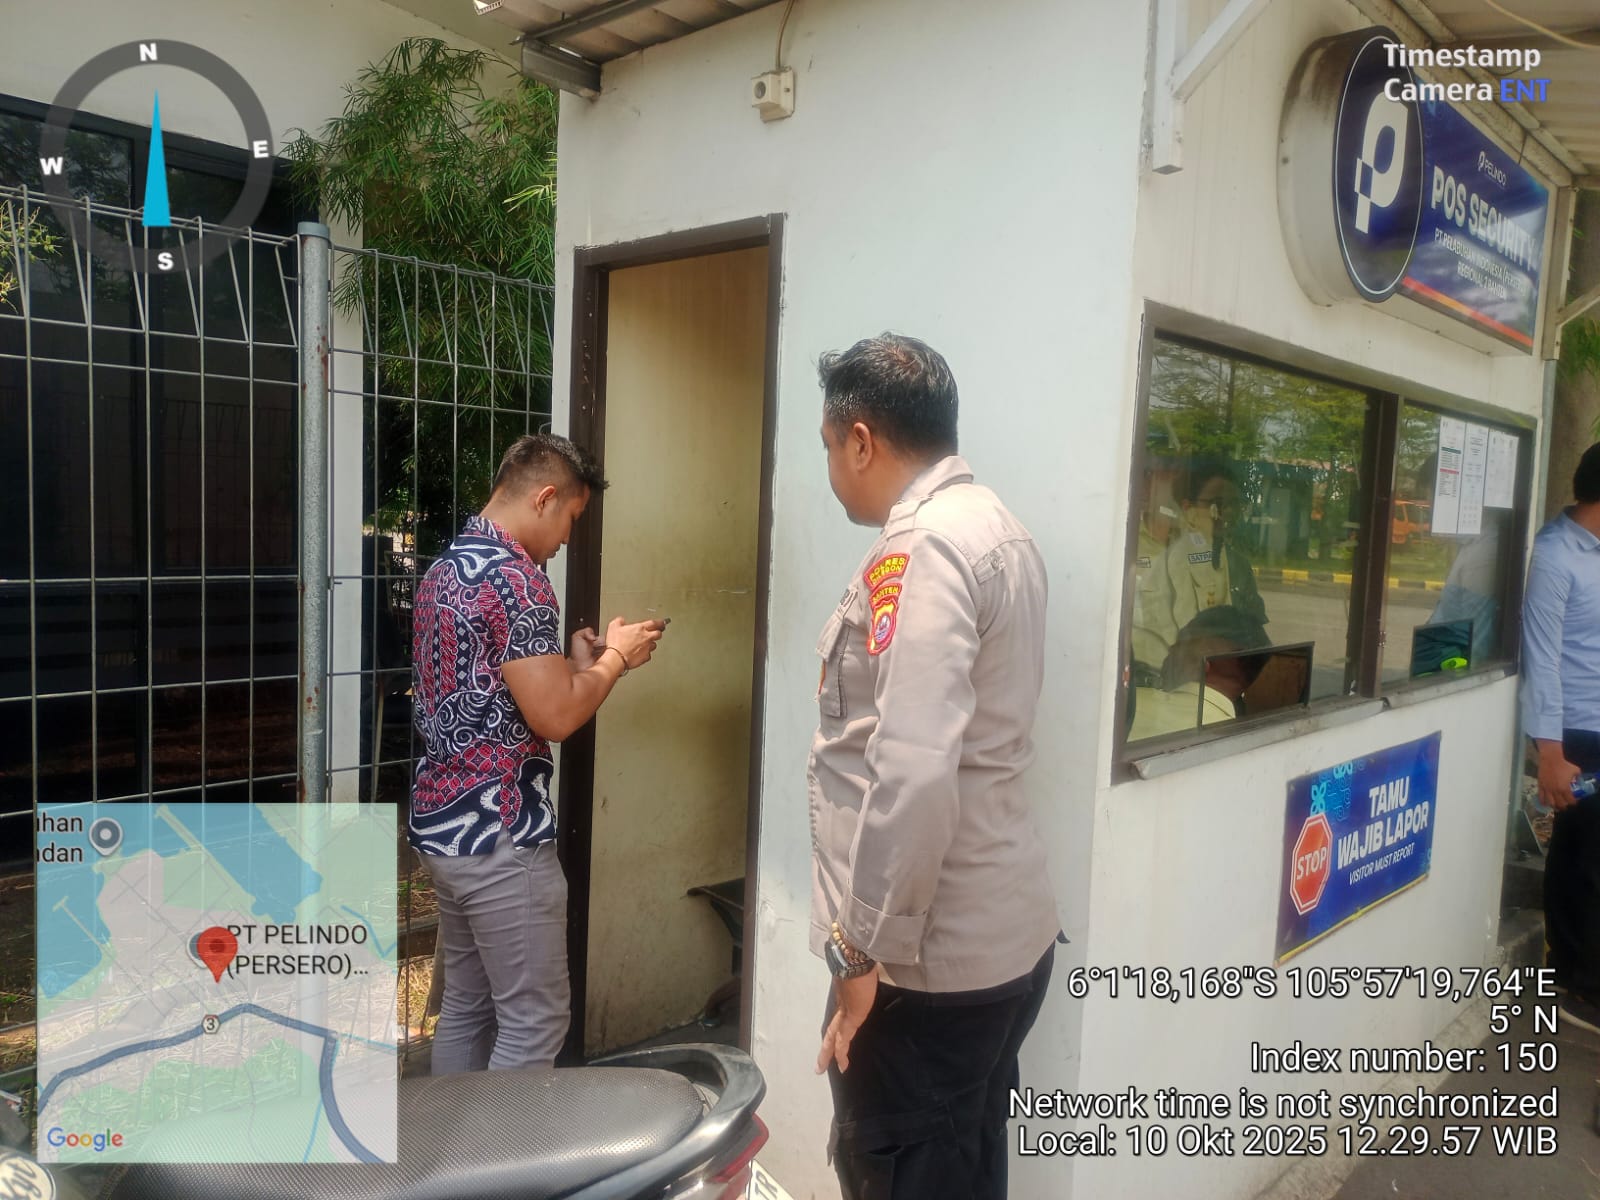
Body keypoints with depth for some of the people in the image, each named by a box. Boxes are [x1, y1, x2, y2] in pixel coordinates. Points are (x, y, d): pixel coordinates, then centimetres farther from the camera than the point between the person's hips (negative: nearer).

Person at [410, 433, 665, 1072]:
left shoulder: (445, 568, 12)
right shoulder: (515, 577, -18)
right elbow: (554, 716, -20)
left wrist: (579, 661, 14)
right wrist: (614, 658, -4)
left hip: (442, 823, 10)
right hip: (500, 835, -10)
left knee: (464, 1007, 18)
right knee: (534, 1021, 2)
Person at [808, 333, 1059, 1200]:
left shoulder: (918, 550, -19)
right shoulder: (997, 529, 12)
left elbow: (911, 775, -28)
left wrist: (866, 949, -19)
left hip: (930, 954, -9)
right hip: (1005, 932, 9)